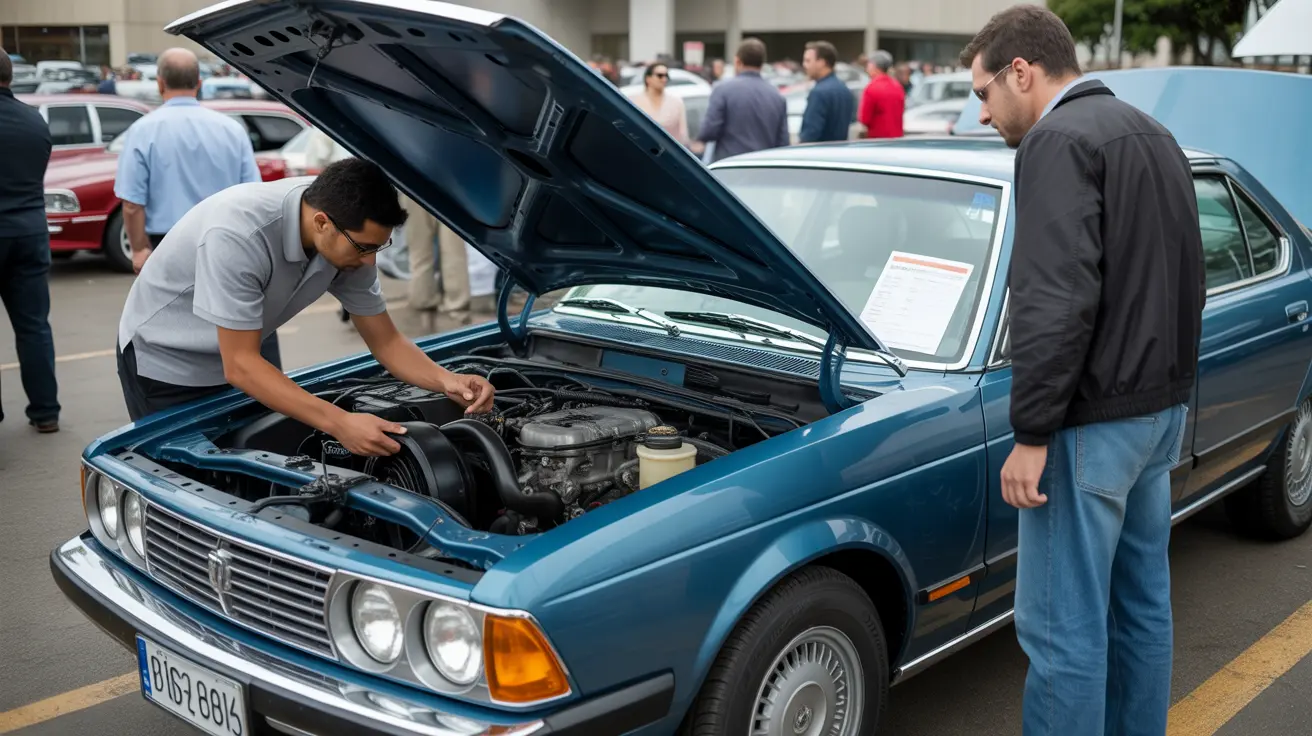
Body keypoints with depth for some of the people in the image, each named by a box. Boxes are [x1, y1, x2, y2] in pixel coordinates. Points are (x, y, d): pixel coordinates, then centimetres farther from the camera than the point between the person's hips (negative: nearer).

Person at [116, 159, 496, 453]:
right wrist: (338, 423, -42)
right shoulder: (237, 233, -38)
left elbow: (386, 341, -9)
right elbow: (239, 364, -35)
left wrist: (448, 382, -28)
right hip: (163, 363, -6)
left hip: (232, 365, 6)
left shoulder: (347, 237, -18)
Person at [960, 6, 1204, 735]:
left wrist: (1032, 434, -20)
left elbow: (1057, 302, -24)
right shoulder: (1152, 134, 16)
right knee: (1142, 603, 17)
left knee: (1064, 624, -3)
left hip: (1094, 419, -10)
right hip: (1161, 403, 10)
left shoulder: (1059, 141, -14)